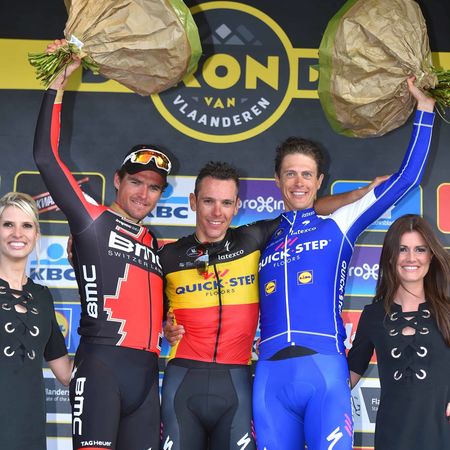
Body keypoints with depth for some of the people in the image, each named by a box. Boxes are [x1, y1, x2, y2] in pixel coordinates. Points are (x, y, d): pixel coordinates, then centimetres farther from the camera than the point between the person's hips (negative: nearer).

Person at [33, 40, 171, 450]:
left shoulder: (155, 244, 22)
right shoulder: (93, 223, 5)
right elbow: (46, 157, -4)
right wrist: (58, 85, -4)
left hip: (146, 370, 6)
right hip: (101, 362, -6)